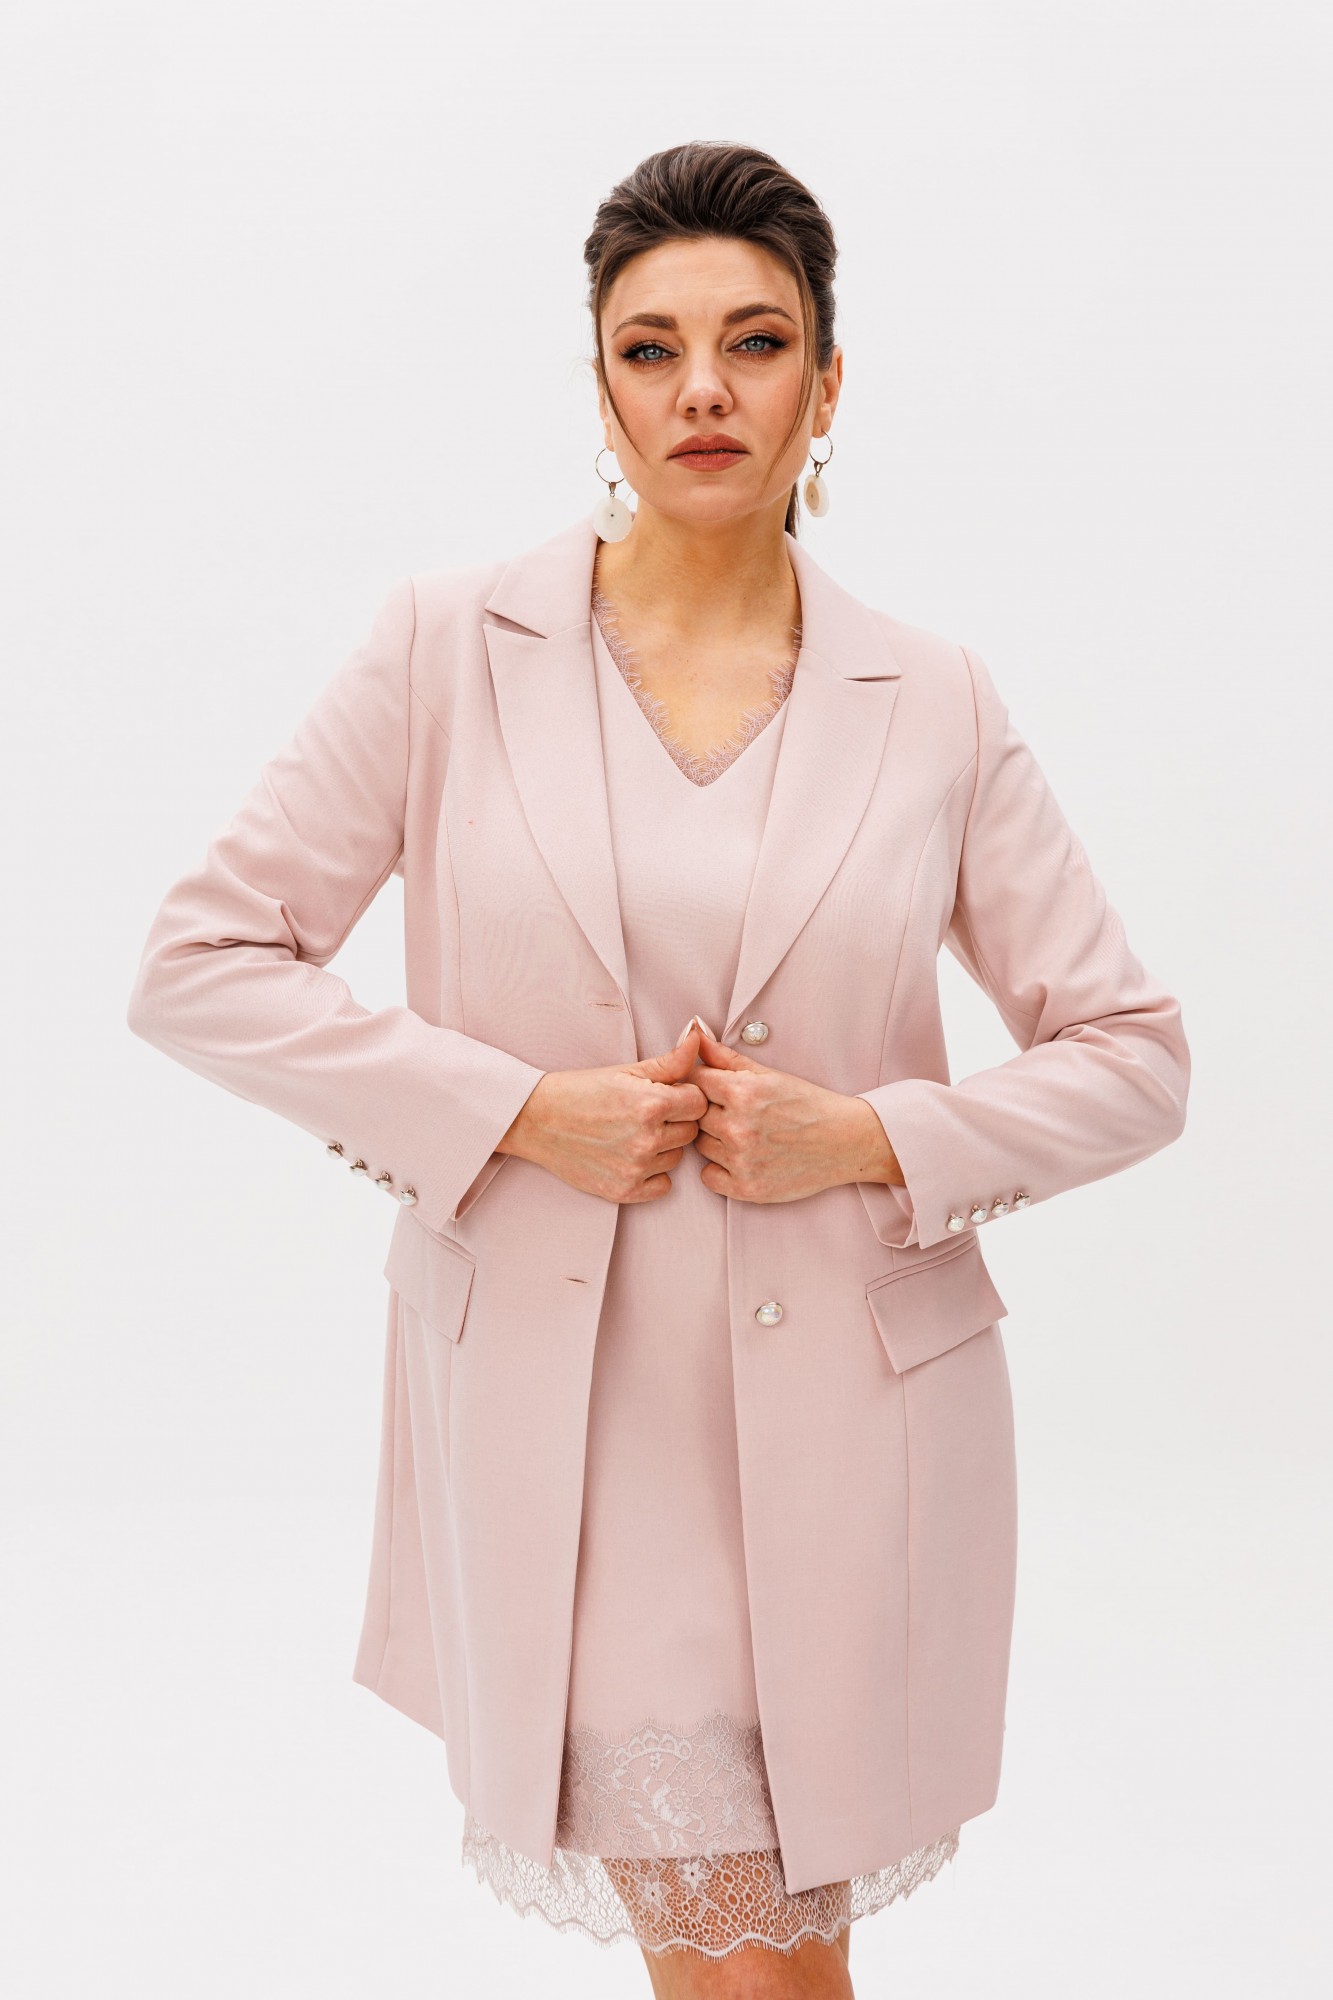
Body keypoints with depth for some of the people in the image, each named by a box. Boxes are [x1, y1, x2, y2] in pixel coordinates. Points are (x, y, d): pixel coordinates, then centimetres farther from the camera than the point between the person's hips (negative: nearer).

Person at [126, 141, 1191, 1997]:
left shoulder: (934, 701, 1)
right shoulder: (452, 644, -2)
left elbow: (1134, 1055, 6)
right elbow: (201, 962, -1)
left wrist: (874, 1134, -11)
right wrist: (520, 1109, -11)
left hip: (847, 1419, 1)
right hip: (559, 1409, -1)